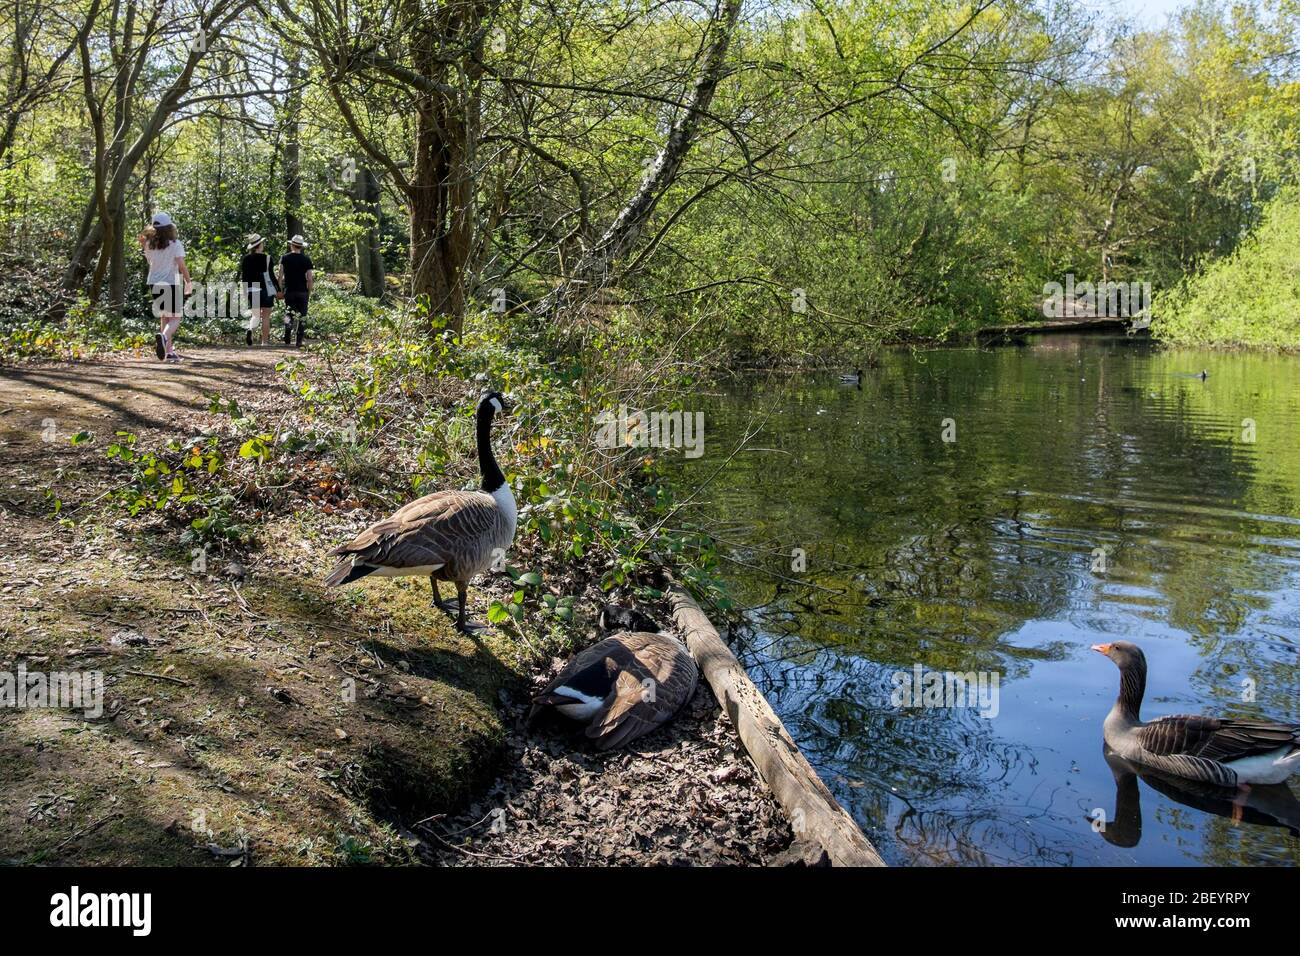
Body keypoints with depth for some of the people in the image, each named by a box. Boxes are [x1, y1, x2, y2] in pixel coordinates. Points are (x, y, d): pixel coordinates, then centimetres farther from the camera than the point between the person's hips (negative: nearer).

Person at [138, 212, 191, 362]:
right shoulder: (175, 244, -8)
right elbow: (181, 265, -15)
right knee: (175, 318, -1)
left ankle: (169, 351, 14)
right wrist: (188, 282, -4)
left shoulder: (149, 245, 6)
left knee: (164, 318, 16)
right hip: (171, 283, -5)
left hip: (154, 284, 5)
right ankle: (163, 336, -32)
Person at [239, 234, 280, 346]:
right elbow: (270, 276, -8)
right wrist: (278, 290, -1)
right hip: (265, 289, -3)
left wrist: (244, 292, 12)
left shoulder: (245, 259, 4)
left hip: (251, 290, 3)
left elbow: (242, 277, 5)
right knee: (265, 316, 4)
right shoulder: (266, 258, -7)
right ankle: (265, 341, 3)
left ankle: (250, 329, -16)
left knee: (255, 314, 15)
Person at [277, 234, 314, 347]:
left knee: (288, 315, 8)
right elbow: (310, 279, -4)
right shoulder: (306, 259, -1)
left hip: (289, 291, 1)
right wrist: (309, 292, 7)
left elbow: (280, 276, -4)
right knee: (302, 316, 5)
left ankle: (287, 340, -5)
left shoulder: (284, 258, 0)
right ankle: (299, 340, 3)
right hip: (303, 291, -1)